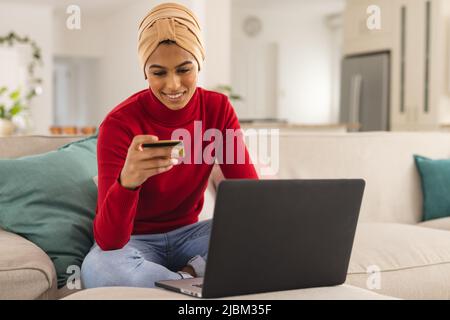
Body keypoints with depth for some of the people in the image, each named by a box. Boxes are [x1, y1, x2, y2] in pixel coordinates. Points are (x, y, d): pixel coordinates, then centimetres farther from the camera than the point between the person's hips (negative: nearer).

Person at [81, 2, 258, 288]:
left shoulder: (218, 109, -9)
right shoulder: (120, 124, -23)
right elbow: (108, 241, -30)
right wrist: (126, 181, -51)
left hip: (187, 234, 3)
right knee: (99, 268, -38)